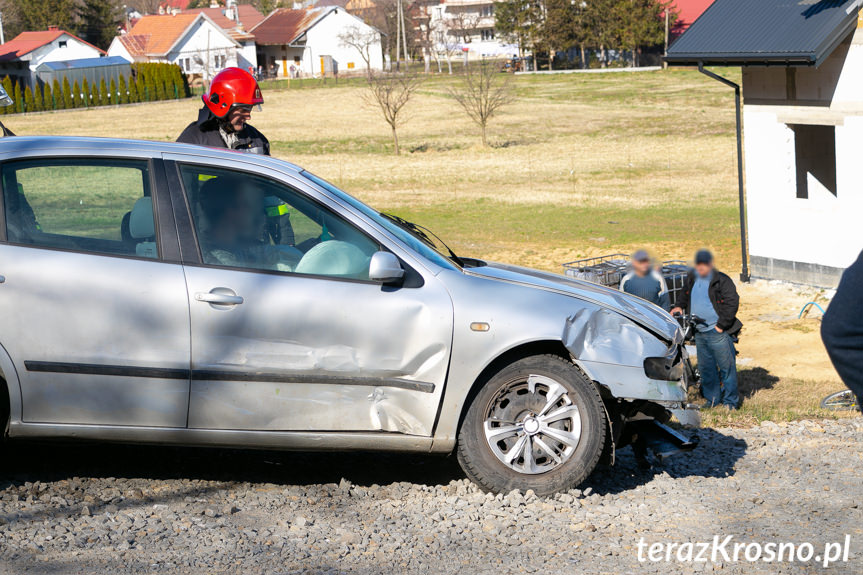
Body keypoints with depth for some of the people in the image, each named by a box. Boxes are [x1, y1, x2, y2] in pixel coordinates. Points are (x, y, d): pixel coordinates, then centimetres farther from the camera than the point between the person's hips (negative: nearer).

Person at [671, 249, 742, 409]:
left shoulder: (722, 280, -8)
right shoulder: (691, 279, 11)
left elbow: (732, 302, -12)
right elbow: (685, 295, 30)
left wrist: (721, 325, -14)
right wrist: (680, 306, 9)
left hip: (718, 332, -6)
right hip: (699, 332, 6)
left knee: (726, 367, -2)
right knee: (705, 368, 12)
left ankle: (730, 401, 6)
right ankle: (712, 400, 22)